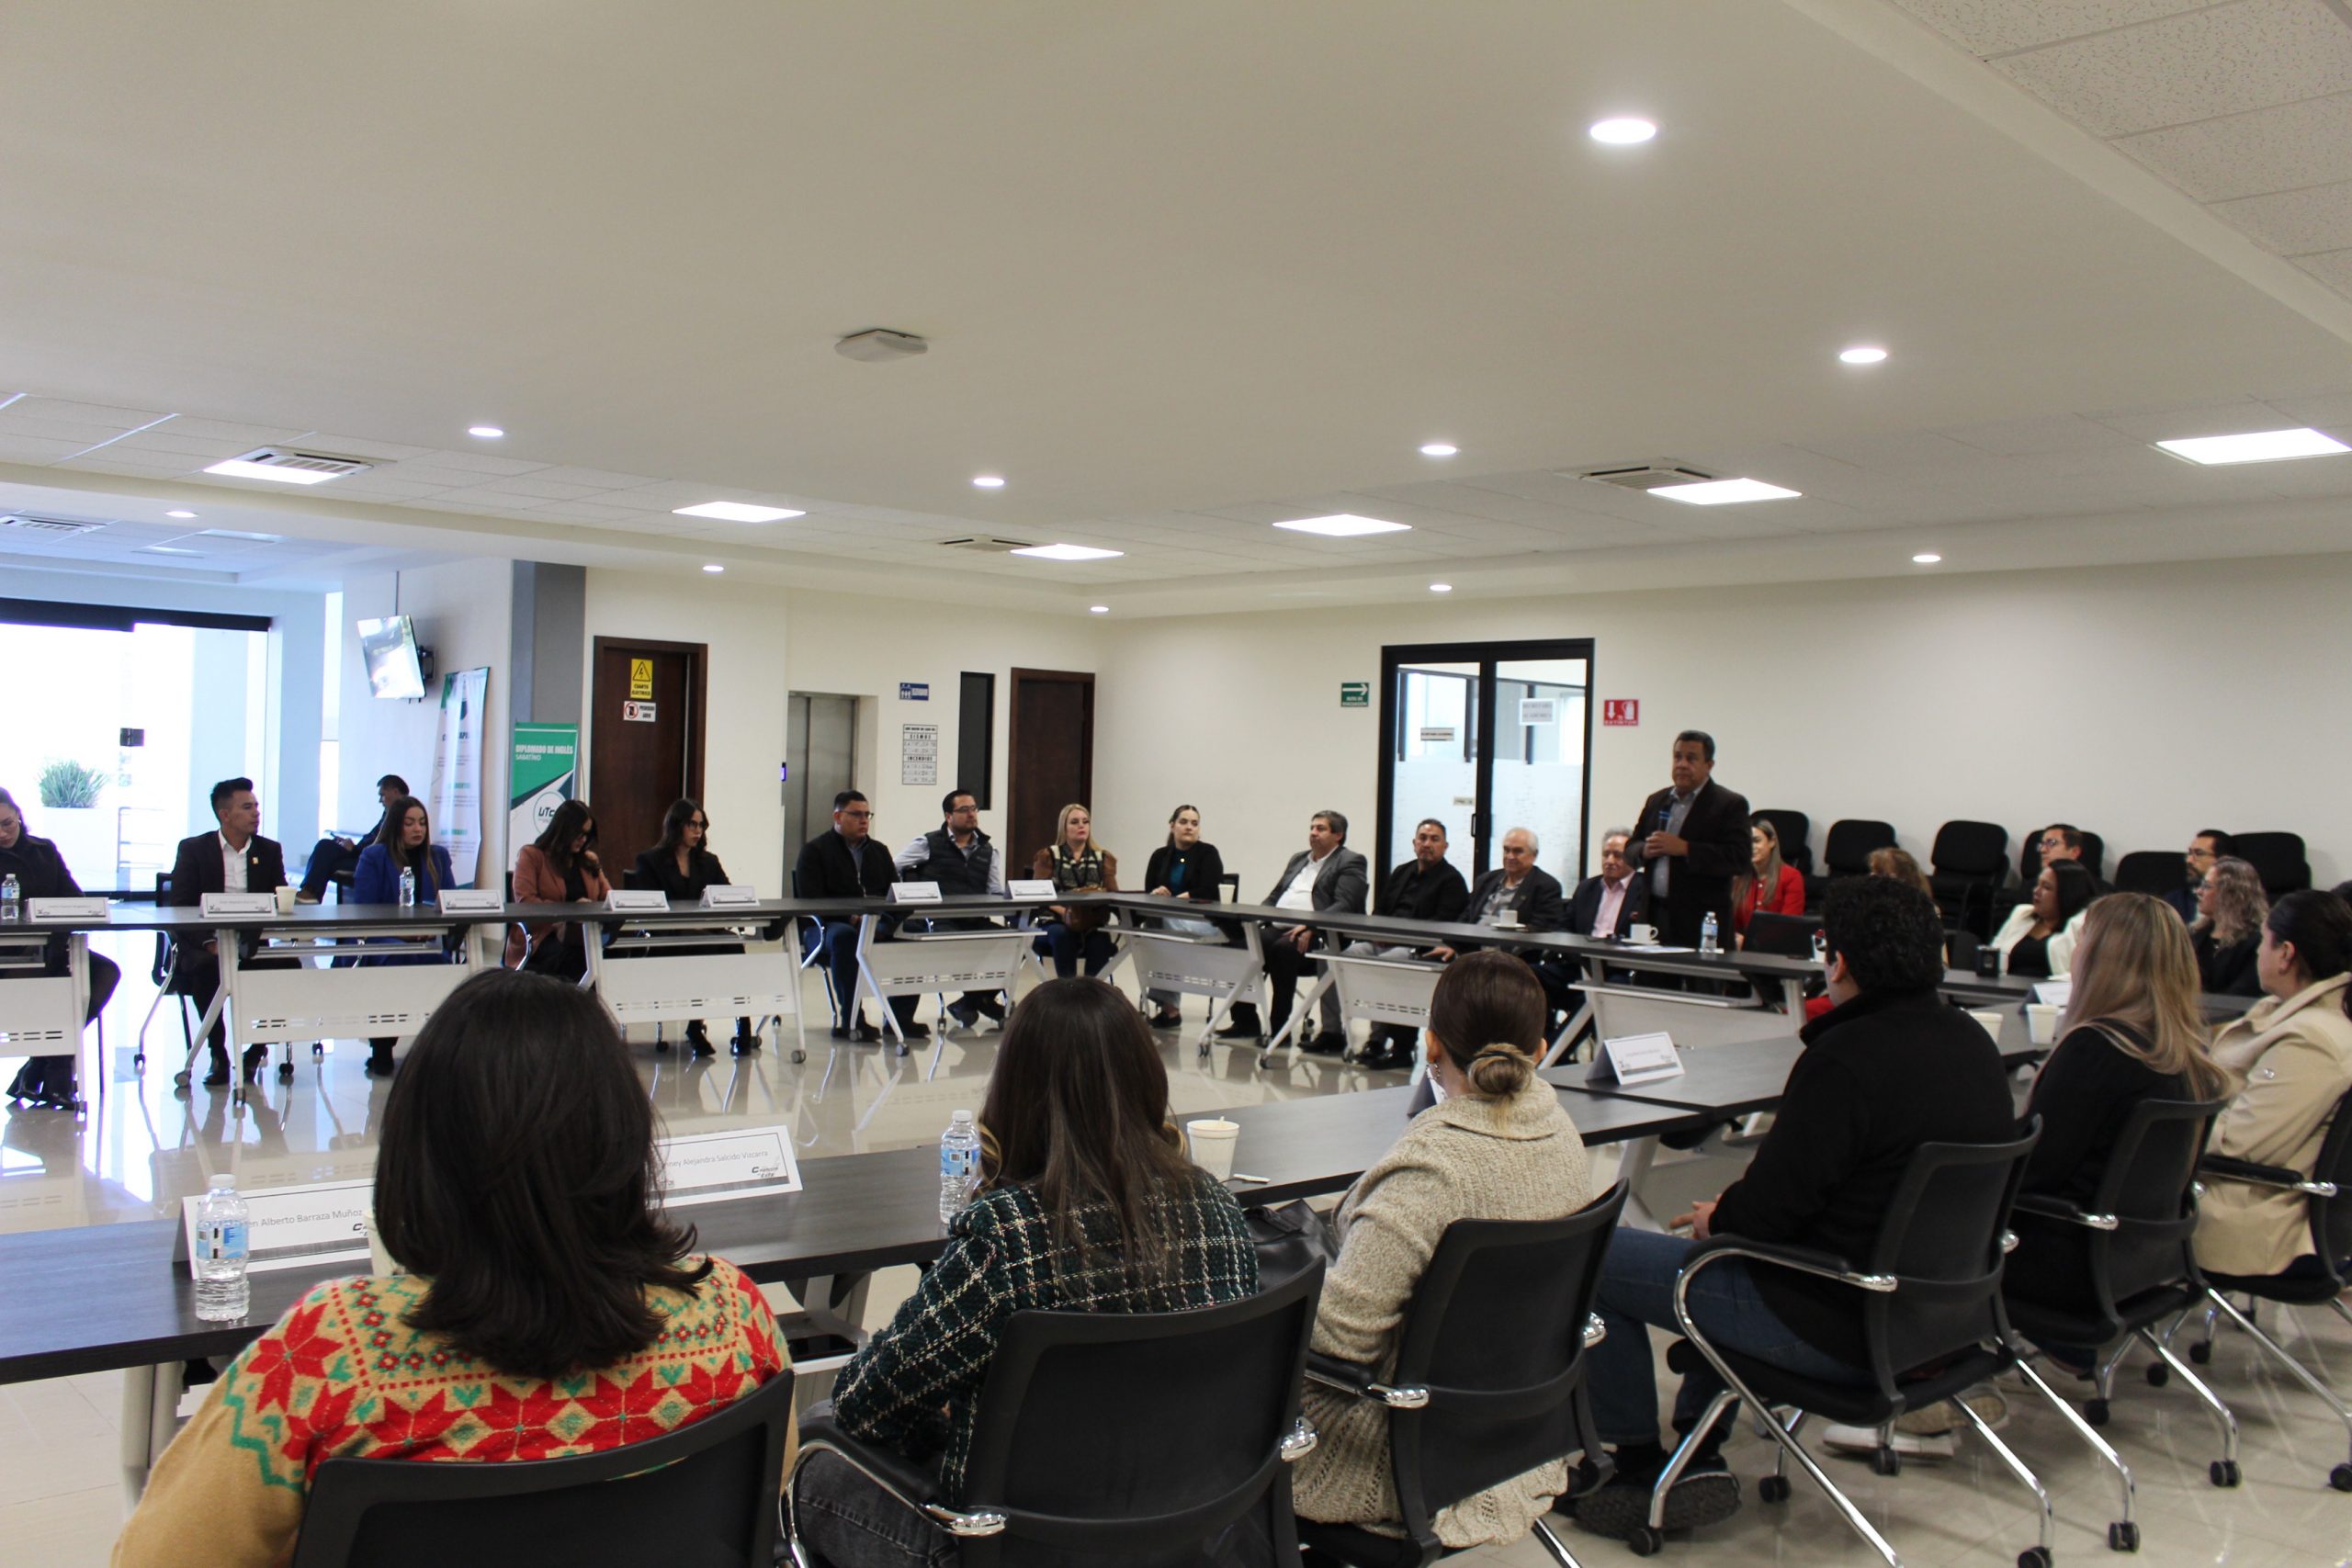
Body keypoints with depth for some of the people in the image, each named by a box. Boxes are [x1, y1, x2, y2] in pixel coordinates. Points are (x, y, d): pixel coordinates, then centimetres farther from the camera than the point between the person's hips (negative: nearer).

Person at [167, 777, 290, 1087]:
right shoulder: (193, 849, 2)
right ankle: (218, 1055, -16)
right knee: (208, 967, -35)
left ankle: (257, 1049, -5)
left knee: (288, 965, -25)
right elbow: (180, 909, -5)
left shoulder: (270, 850, 11)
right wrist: (208, 941, -22)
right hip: (204, 946, -3)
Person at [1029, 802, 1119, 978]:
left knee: (1100, 937, -33)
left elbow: (1113, 893, 5)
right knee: (1061, 934, -35)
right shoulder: (1048, 856, 8)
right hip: (1055, 922, -1)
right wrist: (1065, 912, -22)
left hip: (1093, 923, 1)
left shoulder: (1103, 857, 15)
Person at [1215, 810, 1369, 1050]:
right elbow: (1275, 896, 27)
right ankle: (1245, 1020, -8)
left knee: (1282, 949, -34)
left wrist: (1311, 927, -26)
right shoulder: (1298, 859, 26)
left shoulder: (1350, 863, 2)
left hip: (1315, 935, -7)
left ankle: (1280, 1028, -23)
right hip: (1278, 929, 7)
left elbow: (1344, 906, -12)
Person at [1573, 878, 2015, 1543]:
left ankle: (1639, 1464, 17)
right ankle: (1699, 1457, 27)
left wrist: (1716, 1218, 0)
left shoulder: (1846, 1059, -25)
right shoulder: (1972, 1041, 3)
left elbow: (1769, 1207, -22)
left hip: (1838, 1330, -9)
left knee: (1594, 1258, 2)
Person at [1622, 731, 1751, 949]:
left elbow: (1741, 858, -12)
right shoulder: (1656, 801, 17)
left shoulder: (1730, 805, -1)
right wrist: (1644, 851, -5)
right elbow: (1630, 850, 20)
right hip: (1654, 915, 5)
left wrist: (1684, 848, -18)